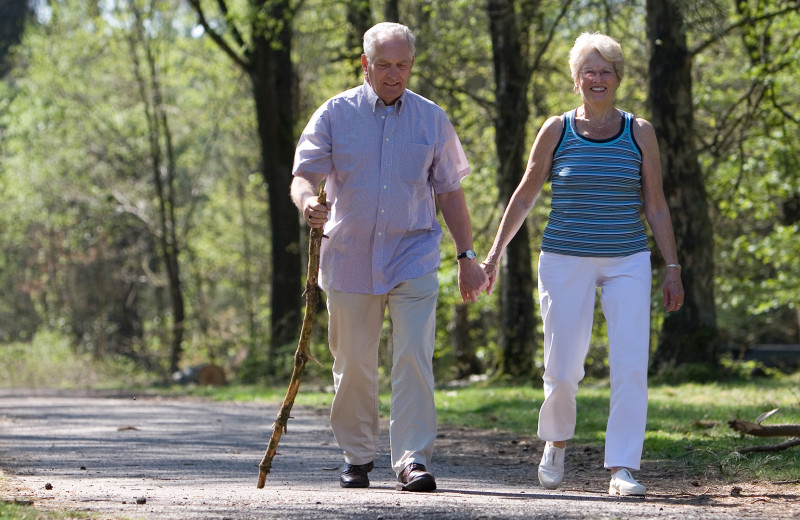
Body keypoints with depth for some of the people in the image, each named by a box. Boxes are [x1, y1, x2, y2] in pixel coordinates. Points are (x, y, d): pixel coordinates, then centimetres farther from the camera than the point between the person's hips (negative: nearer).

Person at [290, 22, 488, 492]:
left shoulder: (432, 119, 7)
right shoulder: (336, 114, 3)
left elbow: (450, 191, 13)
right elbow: (303, 174, -3)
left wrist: (466, 255, 11)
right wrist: (308, 201, -27)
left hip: (413, 257, 0)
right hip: (349, 256, 0)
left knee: (414, 357, -14)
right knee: (354, 365, 7)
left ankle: (413, 459, -15)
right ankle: (357, 457, 21)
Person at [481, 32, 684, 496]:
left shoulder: (639, 133, 4)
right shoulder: (557, 131, 2)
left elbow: (656, 205, 7)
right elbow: (524, 198, 10)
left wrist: (673, 267, 3)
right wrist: (495, 253, 8)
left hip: (627, 262, 1)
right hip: (566, 261, -1)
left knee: (631, 366, -10)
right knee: (563, 369, -1)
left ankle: (623, 469, -7)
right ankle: (556, 442, 28)